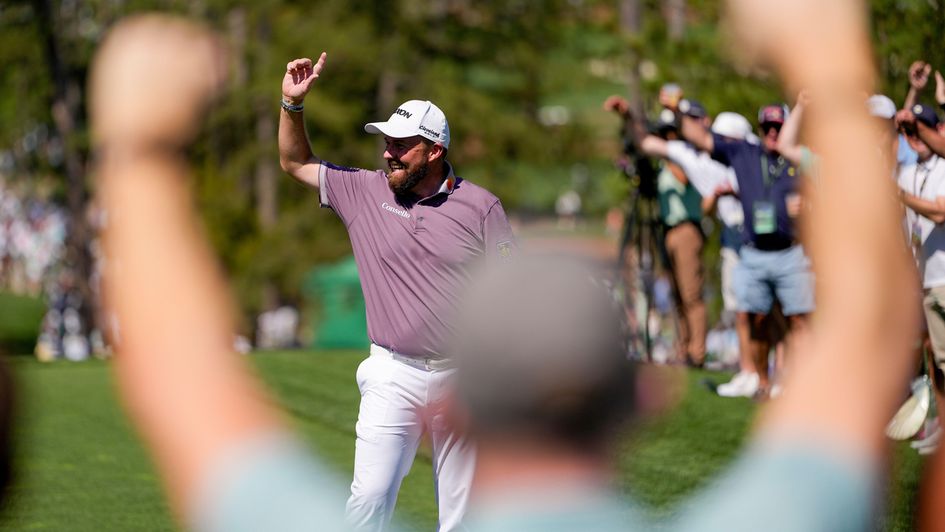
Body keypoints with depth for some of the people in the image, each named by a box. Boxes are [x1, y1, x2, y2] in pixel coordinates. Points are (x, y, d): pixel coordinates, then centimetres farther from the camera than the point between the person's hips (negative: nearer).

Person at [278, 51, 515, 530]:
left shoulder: (480, 207, -2)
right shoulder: (365, 192, 3)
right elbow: (295, 162, 13)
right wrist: (292, 104, -2)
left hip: (463, 378, -1)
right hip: (393, 377, 1)